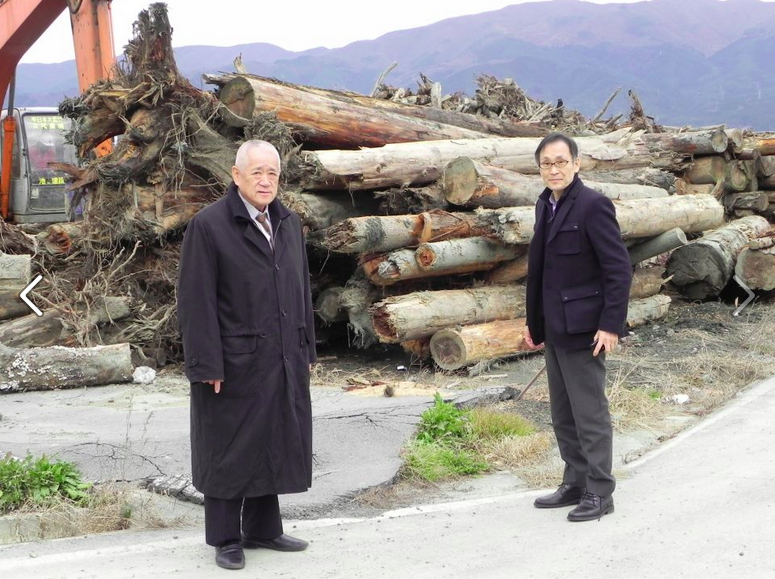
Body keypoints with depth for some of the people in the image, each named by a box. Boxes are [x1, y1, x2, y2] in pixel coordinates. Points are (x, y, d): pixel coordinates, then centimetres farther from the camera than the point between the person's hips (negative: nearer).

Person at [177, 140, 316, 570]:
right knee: (230, 449, 4)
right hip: (235, 363, -6)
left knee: (275, 444, 13)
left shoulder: (289, 224, 10)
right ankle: (226, 539, 18)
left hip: (283, 361, 6)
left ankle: (262, 529, 28)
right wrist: (207, 366, -15)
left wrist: (306, 351, 13)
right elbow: (196, 301, -12)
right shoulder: (208, 226, -10)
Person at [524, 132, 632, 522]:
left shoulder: (592, 205, -13)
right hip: (554, 329, 8)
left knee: (590, 414, -1)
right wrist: (533, 321, 17)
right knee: (562, 415, 15)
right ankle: (575, 484, 26)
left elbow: (619, 268, -16)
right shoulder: (546, 205, 12)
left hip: (583, 329, -8)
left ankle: (599, 493, 8)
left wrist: (611, 325, -20)